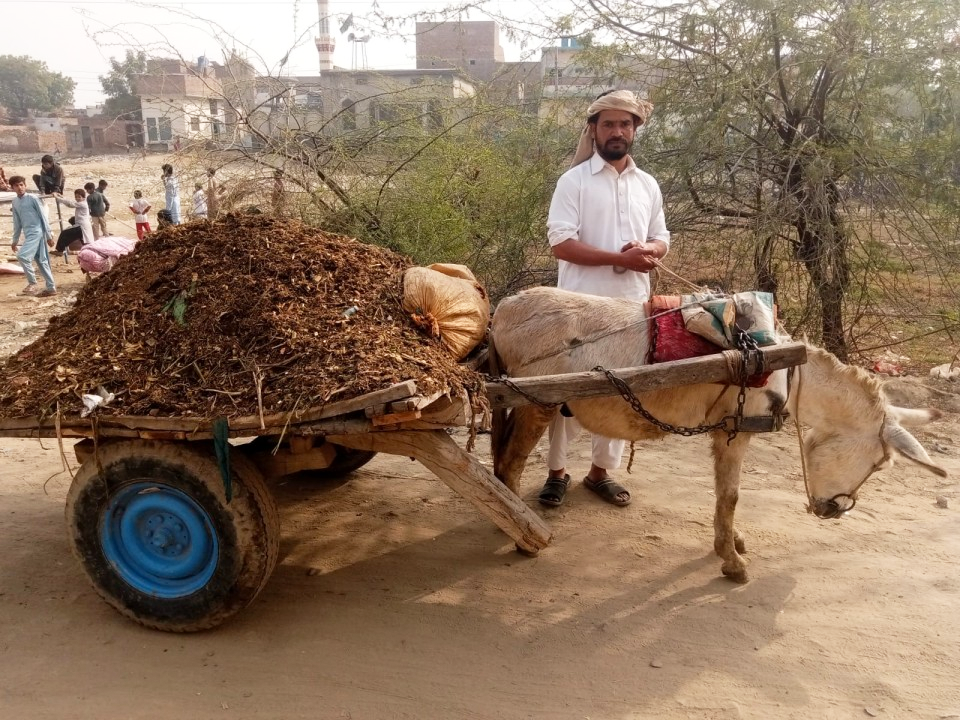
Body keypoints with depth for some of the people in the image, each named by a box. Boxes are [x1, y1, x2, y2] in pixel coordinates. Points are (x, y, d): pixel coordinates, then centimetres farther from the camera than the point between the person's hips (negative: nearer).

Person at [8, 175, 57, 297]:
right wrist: (15, 240, 20)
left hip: (37, 232, -7)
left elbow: (43, 217, -7)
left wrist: (48, 235, -9)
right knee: (42, 261, 8)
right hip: (28, 235, 7)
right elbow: (17, 222, 19)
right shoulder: (15, 202, 12)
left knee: (22, 256, -20)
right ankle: (51, 288, 12)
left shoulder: (33, 198, -7)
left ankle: (32, 284, -8)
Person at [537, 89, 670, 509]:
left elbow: (661, 240, 15)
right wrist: (620, 258, -20)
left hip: (631, 306, 5)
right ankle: (556, 471, 18)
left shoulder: (648, 185, 11)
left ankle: (601, 470, 25)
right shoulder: (574, 181, -5)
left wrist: (649, 250, -10)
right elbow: (560, 243, -14)